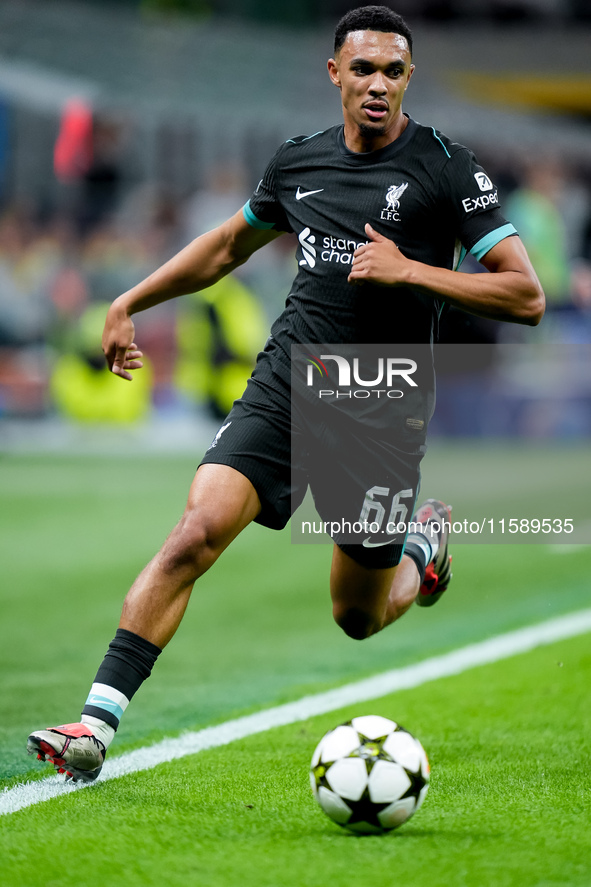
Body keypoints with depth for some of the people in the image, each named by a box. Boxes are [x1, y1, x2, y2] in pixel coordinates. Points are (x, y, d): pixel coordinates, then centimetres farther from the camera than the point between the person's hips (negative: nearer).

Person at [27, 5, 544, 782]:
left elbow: (526, 297, -11)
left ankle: (425, 542, 45)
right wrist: (130, 302, 24)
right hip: (285, 384, 2)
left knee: (358, 617, 9)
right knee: (197, 532, -20)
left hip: (380, 413, -2)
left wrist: (410, 270, -19)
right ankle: (97, 724, -22)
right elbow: (230, 244, 26)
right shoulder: (299, 162, 6)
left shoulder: (447, 168, -7)